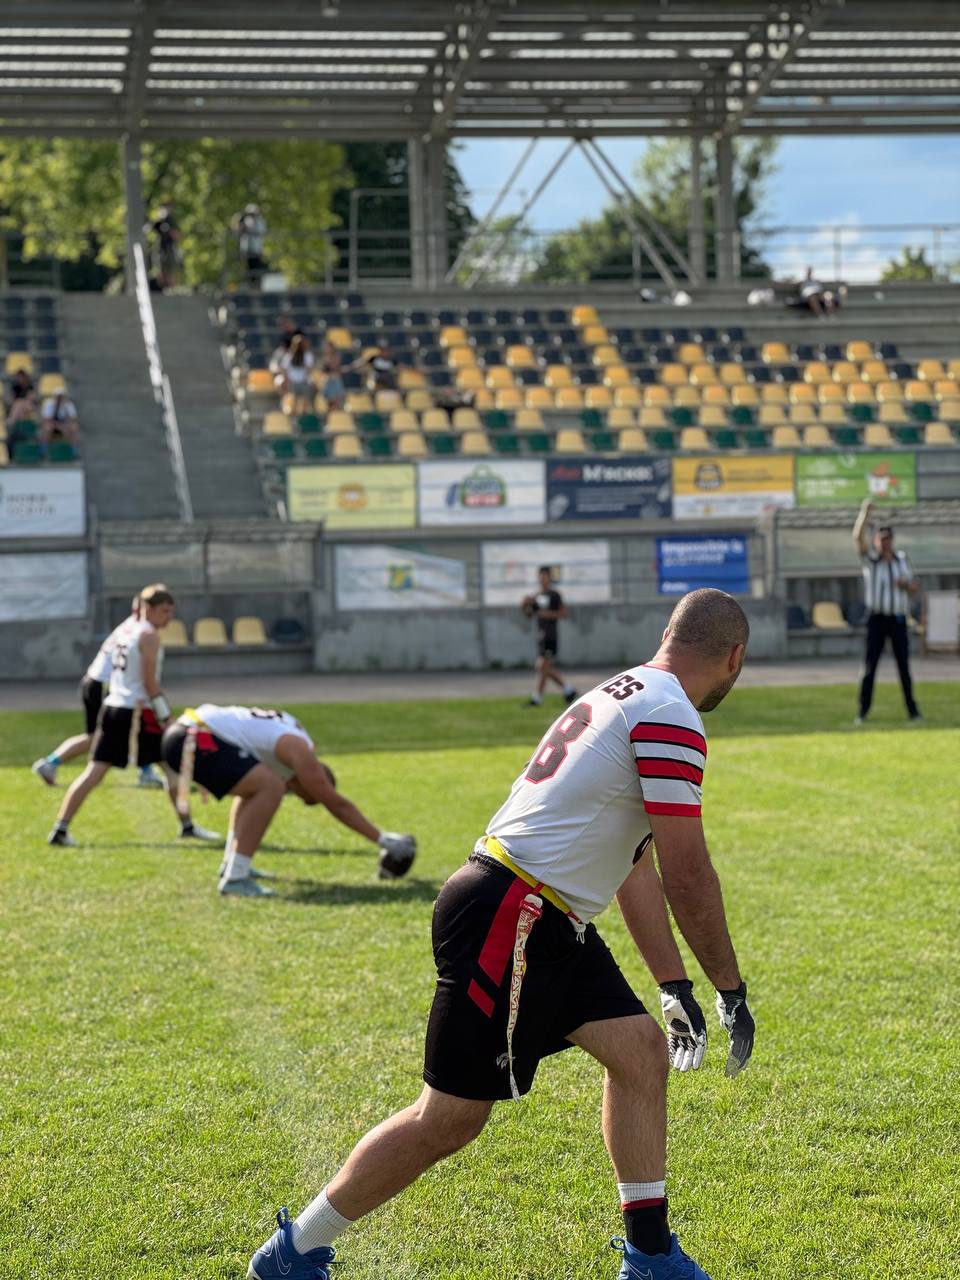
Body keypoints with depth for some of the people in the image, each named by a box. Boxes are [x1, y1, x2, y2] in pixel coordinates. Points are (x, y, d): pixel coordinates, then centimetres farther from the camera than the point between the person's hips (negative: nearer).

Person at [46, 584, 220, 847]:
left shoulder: (124, 628, 13)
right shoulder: (149, 635, -9)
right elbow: (150, 683, -13)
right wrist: (166, 719, -10)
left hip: (112, 706, 7)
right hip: (137, 710, -7)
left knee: (95, 770, 5)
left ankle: (60, 829, -1)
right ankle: (187, 826, 13)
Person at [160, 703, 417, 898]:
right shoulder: (299, 750, -6)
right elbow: (337, 805, -5)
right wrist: (383, 840, 2)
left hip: (182, 732, 11)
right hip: (194, 742, -11)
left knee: (254, 786, 29)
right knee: (270, 787, -18)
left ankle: (233, 864, 25)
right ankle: (235, 877, -19)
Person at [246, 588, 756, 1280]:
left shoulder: (626, 694, 18)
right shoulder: (673, 721, -14)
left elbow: (637, 867, 22)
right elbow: (687, 874, -15)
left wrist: (675, 985, 22)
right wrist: (732, 990, -4)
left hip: (548, 925, 10)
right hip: (509, 920, -10)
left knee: (642, 1049, 8)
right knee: (449, 1120, -3)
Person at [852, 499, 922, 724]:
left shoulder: (902, 560, 8)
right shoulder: (869, 559, 0)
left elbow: (916, 588, 11)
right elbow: (858, 537, -16)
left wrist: (906, 585, -12)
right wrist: (865, 513, -27)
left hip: (898, 619, 2)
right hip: (876, 619, -2)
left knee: (904, 666, 4)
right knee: (869, 666, -4)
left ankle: (912, 710, 11)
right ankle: (863, 711, 0)